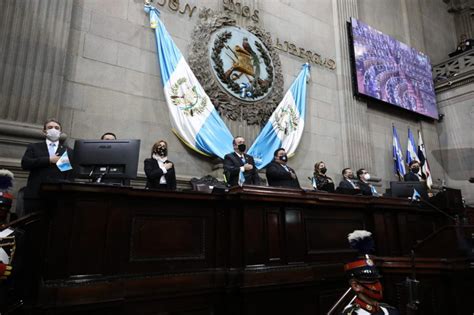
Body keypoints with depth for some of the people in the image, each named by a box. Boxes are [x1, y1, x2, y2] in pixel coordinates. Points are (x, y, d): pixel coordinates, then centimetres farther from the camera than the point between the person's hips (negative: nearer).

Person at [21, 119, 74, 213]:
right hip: (35, 195, 1)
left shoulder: (68, 151, 13)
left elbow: (71, 175, 5)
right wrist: (49, 160, -8)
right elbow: (25, 163, -1)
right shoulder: (33, 147, 16)